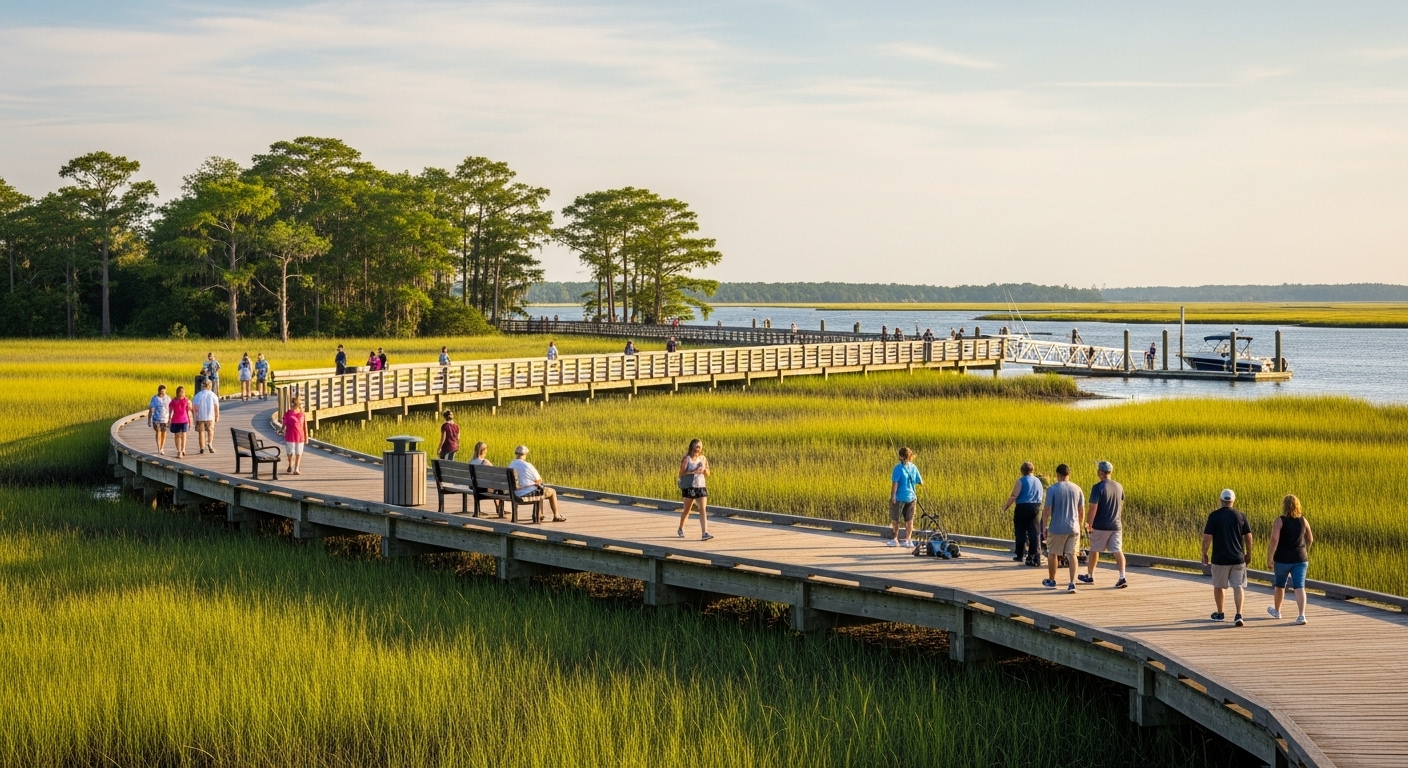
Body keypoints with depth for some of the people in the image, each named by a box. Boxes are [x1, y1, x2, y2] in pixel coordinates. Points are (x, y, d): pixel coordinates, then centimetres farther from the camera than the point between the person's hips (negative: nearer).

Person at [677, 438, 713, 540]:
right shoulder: (687, 459, -6)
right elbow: (681, 473, -13)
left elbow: (707, 474, 14)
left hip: (701, 486, 3)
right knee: (687, 509, 9)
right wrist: (694, 471, -21)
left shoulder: (703, 458, 8)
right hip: (689, 487, -3)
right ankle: (681, 529, 32)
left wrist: (704, 469, -8)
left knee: (703, 509, -10)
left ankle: (704, 533, -17)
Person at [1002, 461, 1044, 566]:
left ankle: (1020, 555, 15)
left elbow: (1014, 496, -13)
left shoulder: (1021, 481, -9)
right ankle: (1035, 557, -2)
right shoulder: (1038, 481, 9)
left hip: (1023, 507, -4)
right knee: (1034, 532, 4)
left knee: (1020, 532, 8)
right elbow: (1041, 496, 13)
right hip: (1036, 507, 4)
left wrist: (1006, 506, -3)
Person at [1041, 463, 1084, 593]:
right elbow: (1081, 510, 10)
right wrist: (1080, 526, 21)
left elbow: (1047, 510, -10)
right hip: (1073, 528, 3)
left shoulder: (1052, 489, -9)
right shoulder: (1077, 489, 4)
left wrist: (1044, 526, -2)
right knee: (1072, 554, 2)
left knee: (1052, 553, 14)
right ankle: (1072, 583, -9)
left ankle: (1051, 581, 28)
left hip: (1056, 528, -3)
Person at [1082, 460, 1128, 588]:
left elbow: (1093, 507, -18)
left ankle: (1089, 576, 26)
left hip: (1100, 526, -4)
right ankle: (1122, 577, -15)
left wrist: (1088, 524, -9)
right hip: (1116, 525, 4)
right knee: (1118, 550, -1)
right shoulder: (1119, 487, 5)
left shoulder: (1098, 487, -15)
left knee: (1094, 550, 13)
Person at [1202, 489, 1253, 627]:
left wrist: (1204, 554, 4)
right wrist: (1248, 554, 17)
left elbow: (1207, 537, -10)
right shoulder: (1240, 515, 0)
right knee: (1238, 586, 1)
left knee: (1218, 586, 16)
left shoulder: (1214, 516, -8)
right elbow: (1248, 537, 4)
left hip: (1220, 559, -1)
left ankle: (1219, 614, 30)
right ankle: (1238, 615, -14)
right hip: (1238, 558, 1)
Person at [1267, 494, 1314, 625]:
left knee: (1279, 585, 19)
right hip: (1300, 559, 2)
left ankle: (1276, 611, 39)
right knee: (1299, 587, -5)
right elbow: (1310, 540, 14)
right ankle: (1301, 615, -20)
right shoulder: (1303, 520, 2)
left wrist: (1269, 559, -10)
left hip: (1283, 559, -2)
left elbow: (1274, 541, -16)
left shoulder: (1280, 521, -10)